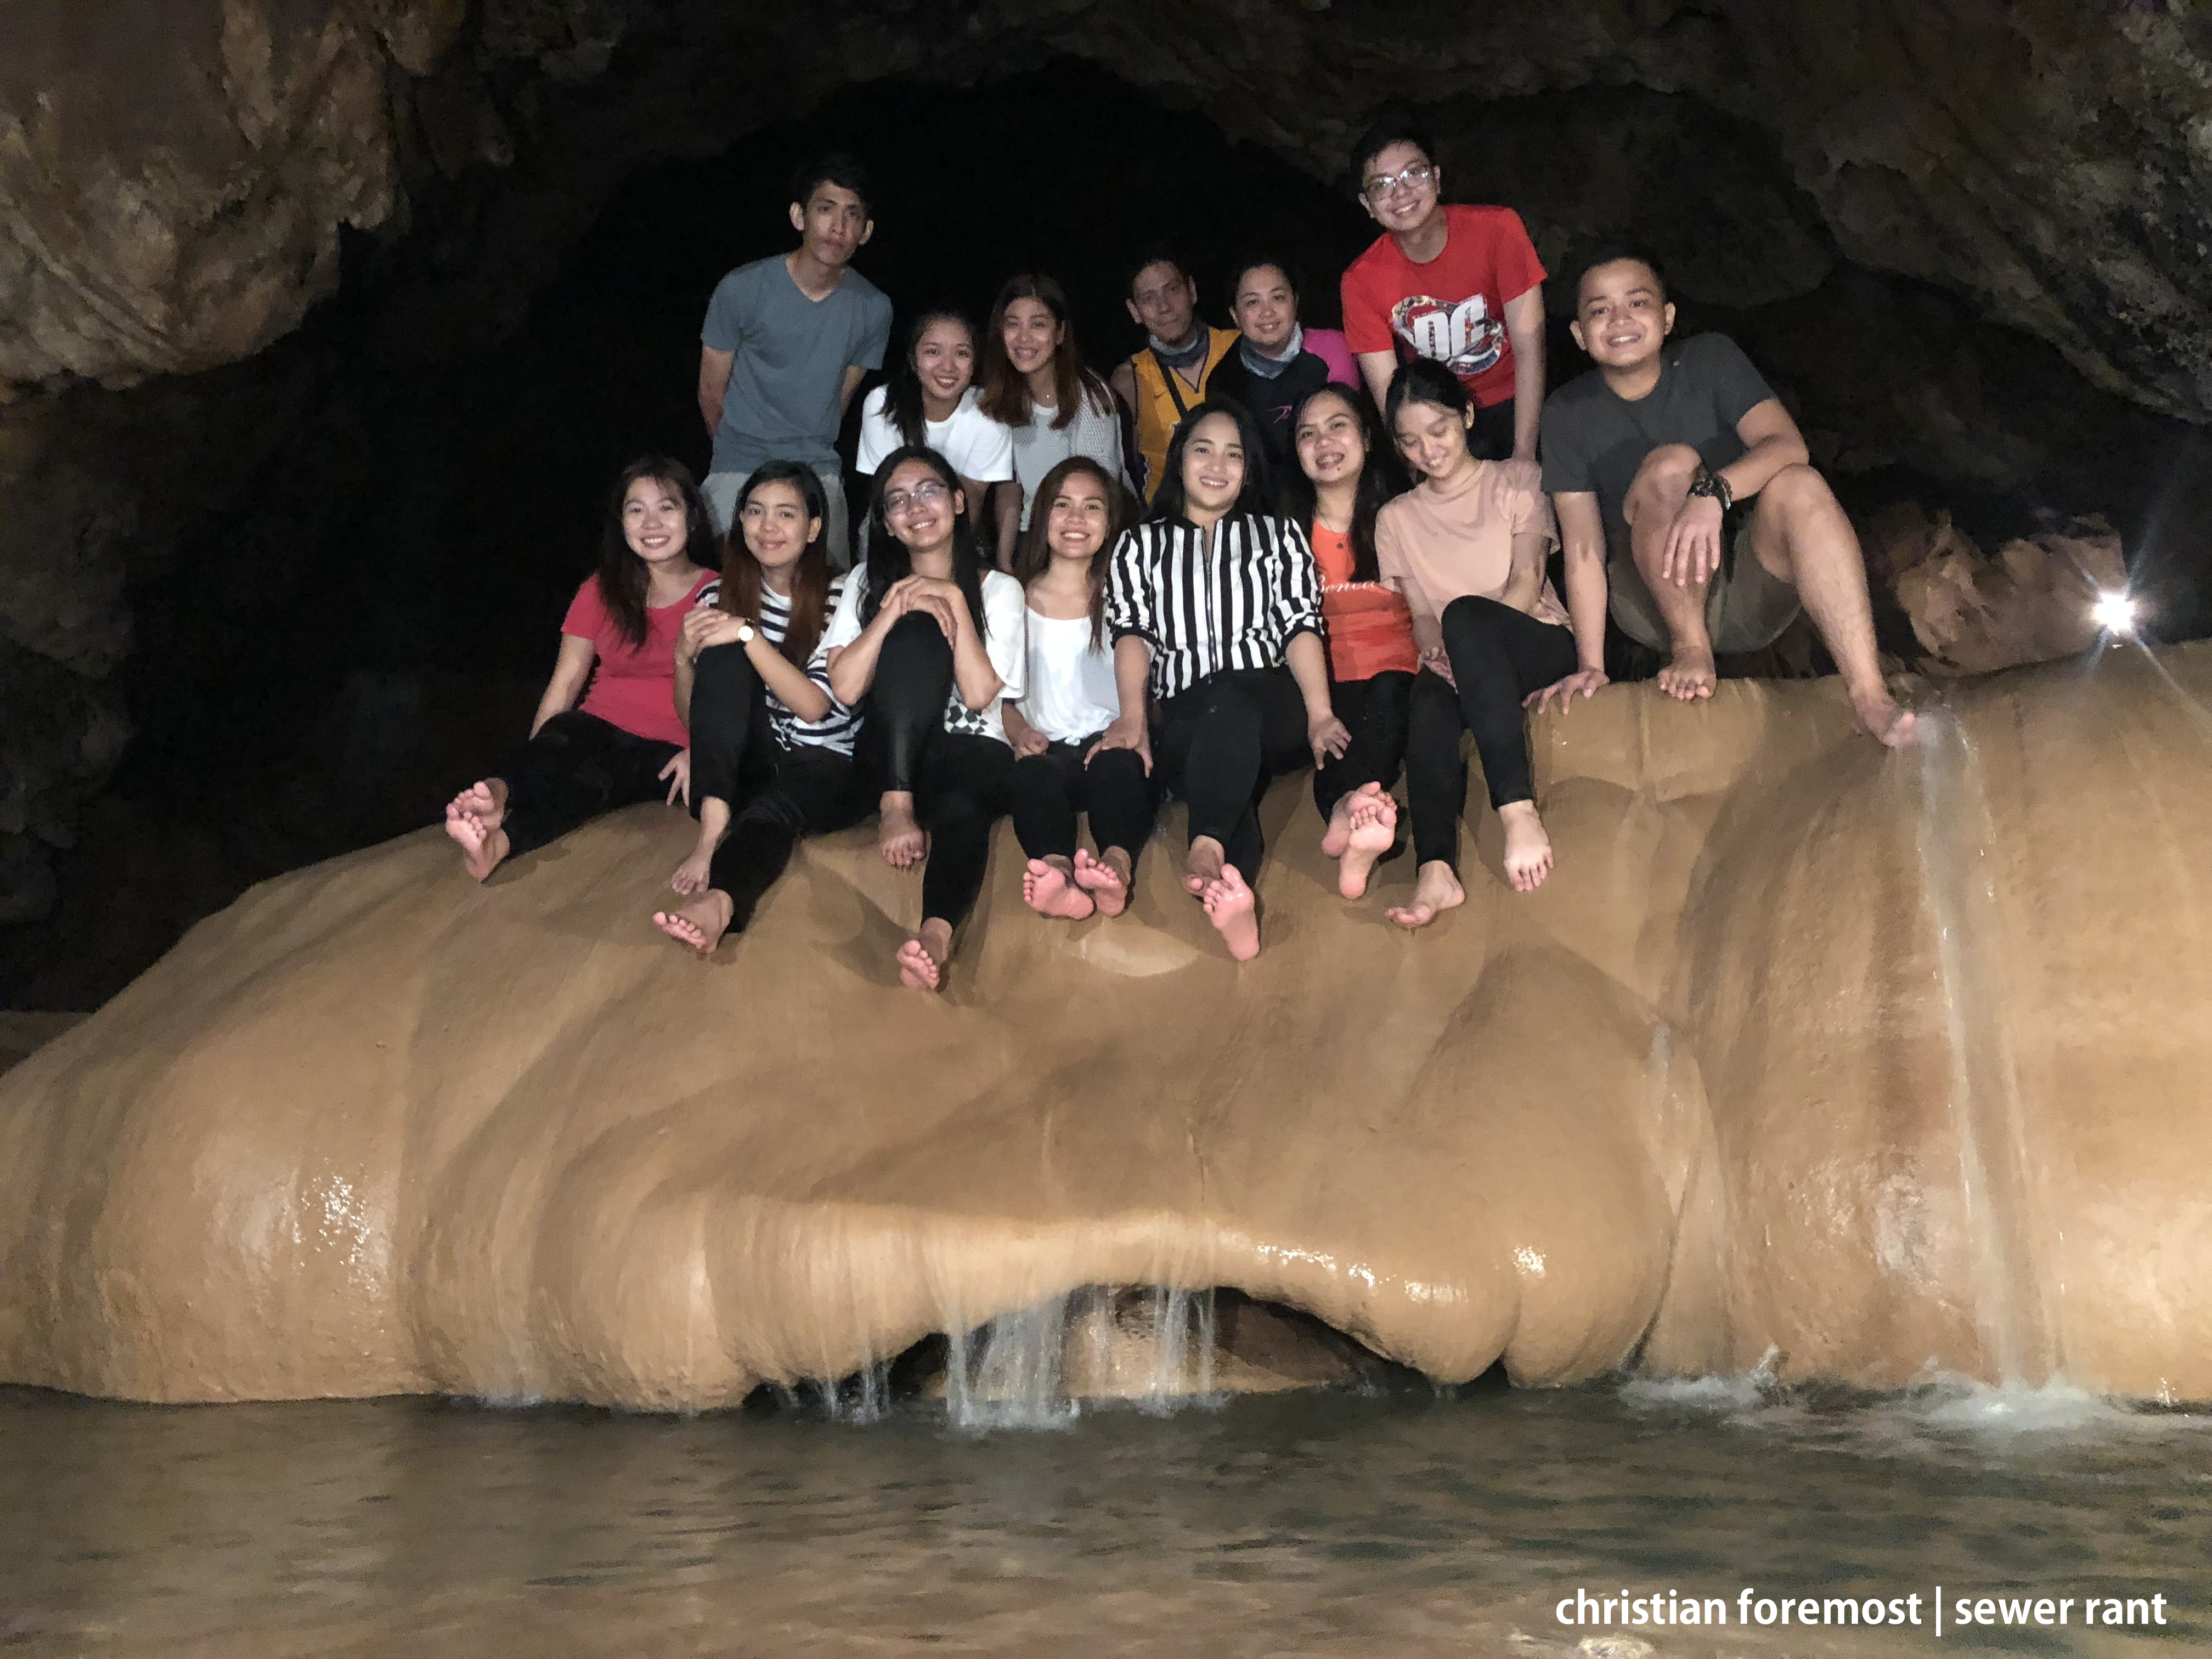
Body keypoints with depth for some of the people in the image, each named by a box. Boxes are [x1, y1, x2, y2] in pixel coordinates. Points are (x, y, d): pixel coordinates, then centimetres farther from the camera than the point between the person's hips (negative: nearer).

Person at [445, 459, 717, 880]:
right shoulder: (602, 591, 13)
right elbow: (566, 680, 6)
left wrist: (699, 751, -20)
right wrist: (534, 763, -8)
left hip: (668, 748, -3)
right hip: (600, 730, 3)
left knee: (593, 774, -36)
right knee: (560, 739, -34)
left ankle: (500, 839, -61)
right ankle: (500, 797, -65)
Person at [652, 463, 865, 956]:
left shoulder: (841, 598, -2)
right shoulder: (719, 596, 7)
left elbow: (813, 707, -14)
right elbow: (692, 717, 9)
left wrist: (749, 636, -21)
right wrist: (683, 659, -11)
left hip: (828, 769, -3)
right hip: (748, 765, 3)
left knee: (772, 807, -38)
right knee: (724, 653, -22)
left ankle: (718, 901, -69)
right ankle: (714, 825, -38)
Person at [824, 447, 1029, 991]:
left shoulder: (998, 589, 10)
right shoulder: (868, 583, 14)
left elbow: (979, 694, -6)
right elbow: (845, 689, -3)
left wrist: (955, 599, -6)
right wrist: (897, 606, -9)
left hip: (973, 754, -1)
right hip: (891, 757, 1)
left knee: (961, 808, -39)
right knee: (916, 631, -25)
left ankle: (937, 932, -69)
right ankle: (898, 806, -34)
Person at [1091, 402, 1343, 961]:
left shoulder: (1278, 535, 24)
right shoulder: (1140, 544, 25)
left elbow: (1300, 625, 7)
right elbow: (1132, 633, 6)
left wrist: (1320, 714, -12)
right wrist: (1134, 717, -14)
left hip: (1271, 709, -1)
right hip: (1183, 722, 1)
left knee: (1229, 698, -38)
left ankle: (1205, 850, -60)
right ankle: (1231, 884, -64)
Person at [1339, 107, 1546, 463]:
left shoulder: (1497, 230, -15)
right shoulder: (1361, 282, -10)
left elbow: (1529, 349, -16)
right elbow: (1388, 395, -11)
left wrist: (1523, 459, -23)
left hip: (1515, 404, -1)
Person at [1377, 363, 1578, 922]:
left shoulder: (1517, 481, 11)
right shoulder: (1396, 519, 18)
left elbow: (1528, 583, -2)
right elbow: (1421, 616, 9)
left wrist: (1459, 639, -18)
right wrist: (1436, 648, -16)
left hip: (1539, 643, -2)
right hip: (1460, 666, 2)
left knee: (1466, 614, -38)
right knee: (1428, 703, -37)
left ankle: (1517, 808, -51)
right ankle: (1435, 868, -57)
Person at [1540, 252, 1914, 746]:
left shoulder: (1710, 359, 0)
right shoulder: (1568, 412, -1)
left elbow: (1789, 445, -17)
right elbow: (1584, 546, -7)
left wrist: (1713, 493, -38)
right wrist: (1591, 664, -17)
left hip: (1750, 591, 2)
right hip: (1657, 606, -1)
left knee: (1798, 484, -29)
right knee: (1672, 464, -26)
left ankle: (1870, 697, -40)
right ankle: (1691, 648, -17)